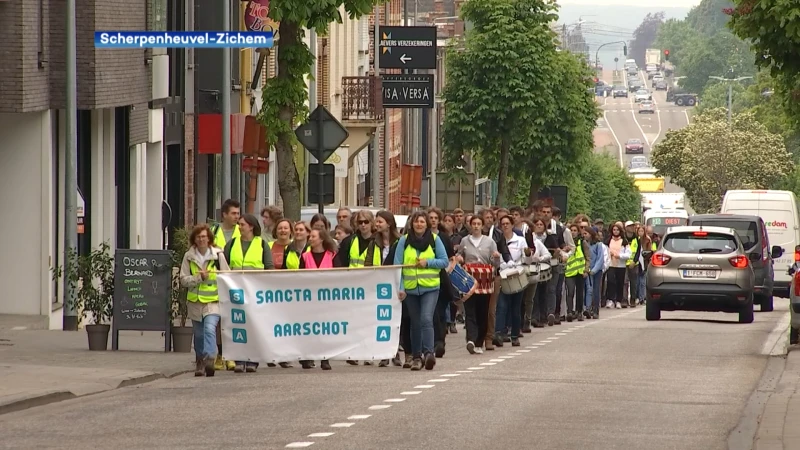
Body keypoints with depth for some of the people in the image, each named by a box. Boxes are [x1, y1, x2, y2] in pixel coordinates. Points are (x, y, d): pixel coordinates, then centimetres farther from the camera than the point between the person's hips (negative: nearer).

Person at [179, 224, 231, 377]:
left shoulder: (218, 255, -1)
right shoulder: (189, 256, 4)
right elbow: (184, 280, 1)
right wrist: (199, 277, -14)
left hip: (213, 301, -3)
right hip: (195, 301, 3)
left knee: (210, 329, -22)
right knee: (198, 334, 11)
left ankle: (210, 359, -30)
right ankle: (199, 364, 26)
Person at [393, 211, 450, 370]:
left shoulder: (434, 240, 2)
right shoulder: (404, 241, 2)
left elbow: (444, 261, 3)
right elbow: (397, 265, -2)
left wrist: (427, 262, -13)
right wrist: (399, 288, -11)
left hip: (430, 288, -2)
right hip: (411, 288, 2)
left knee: (426, 319, -19)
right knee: (415, 323, 9)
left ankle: (428, 352, -25)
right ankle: (416, 357, 17)